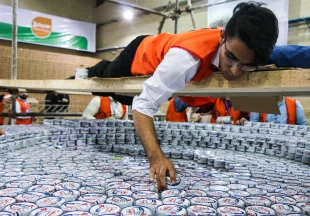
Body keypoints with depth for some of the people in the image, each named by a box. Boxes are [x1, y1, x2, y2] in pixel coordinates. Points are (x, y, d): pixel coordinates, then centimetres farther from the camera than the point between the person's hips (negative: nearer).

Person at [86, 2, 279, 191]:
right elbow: (143, 105, -49)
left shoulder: (242, 48, -31)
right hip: (142, 52, -5)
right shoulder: (187, 57, -51)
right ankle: (93, 71, 55)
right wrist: (156, 158, -63)